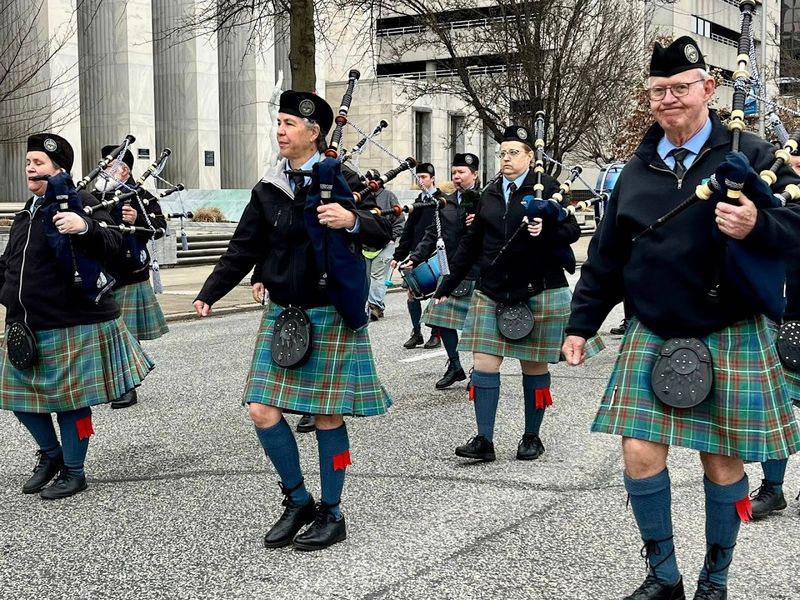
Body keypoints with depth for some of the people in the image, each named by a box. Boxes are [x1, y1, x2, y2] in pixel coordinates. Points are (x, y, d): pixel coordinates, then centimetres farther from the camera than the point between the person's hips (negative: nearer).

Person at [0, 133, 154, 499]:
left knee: (68, 398, 1)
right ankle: (51, 454, 35)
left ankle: (73, 471, 18)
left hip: (73, 325, -8)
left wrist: (85, 227, -43)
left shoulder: (80, 204, -9)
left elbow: (111, 243, -25)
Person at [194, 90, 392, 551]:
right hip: (283, 315, 5)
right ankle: (298, 501, 20)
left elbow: (383, 234, -12)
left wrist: (352, 220, -32)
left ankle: (331, 514, 19)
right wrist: (209, 294, 0)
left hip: (331, 317, -5)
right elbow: (244, 250, 9)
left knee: (328, 415, 2)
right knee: (263, 411, 0)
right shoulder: (269, 189, 8)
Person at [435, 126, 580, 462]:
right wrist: (448, 285, 15)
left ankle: (532, 437, 20)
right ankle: (484, 440, 2)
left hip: (539, 293, -4)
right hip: (492, 293, 4)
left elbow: (572, 231, -5)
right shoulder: (489, 195, 12)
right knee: (484, 364, -3)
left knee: (534, 365, 6)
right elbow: (471, 243, 17)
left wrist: (546, 230, -26)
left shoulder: (546, 187, -2)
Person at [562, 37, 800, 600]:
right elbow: (606, 258, 11)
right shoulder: (637, 171, 8)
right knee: (641, 454, -3)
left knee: (722, 461, 6)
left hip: (731, 336, -3)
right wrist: (580, 324, 9)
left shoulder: (749, 153, -2)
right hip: (652, 335, 3)